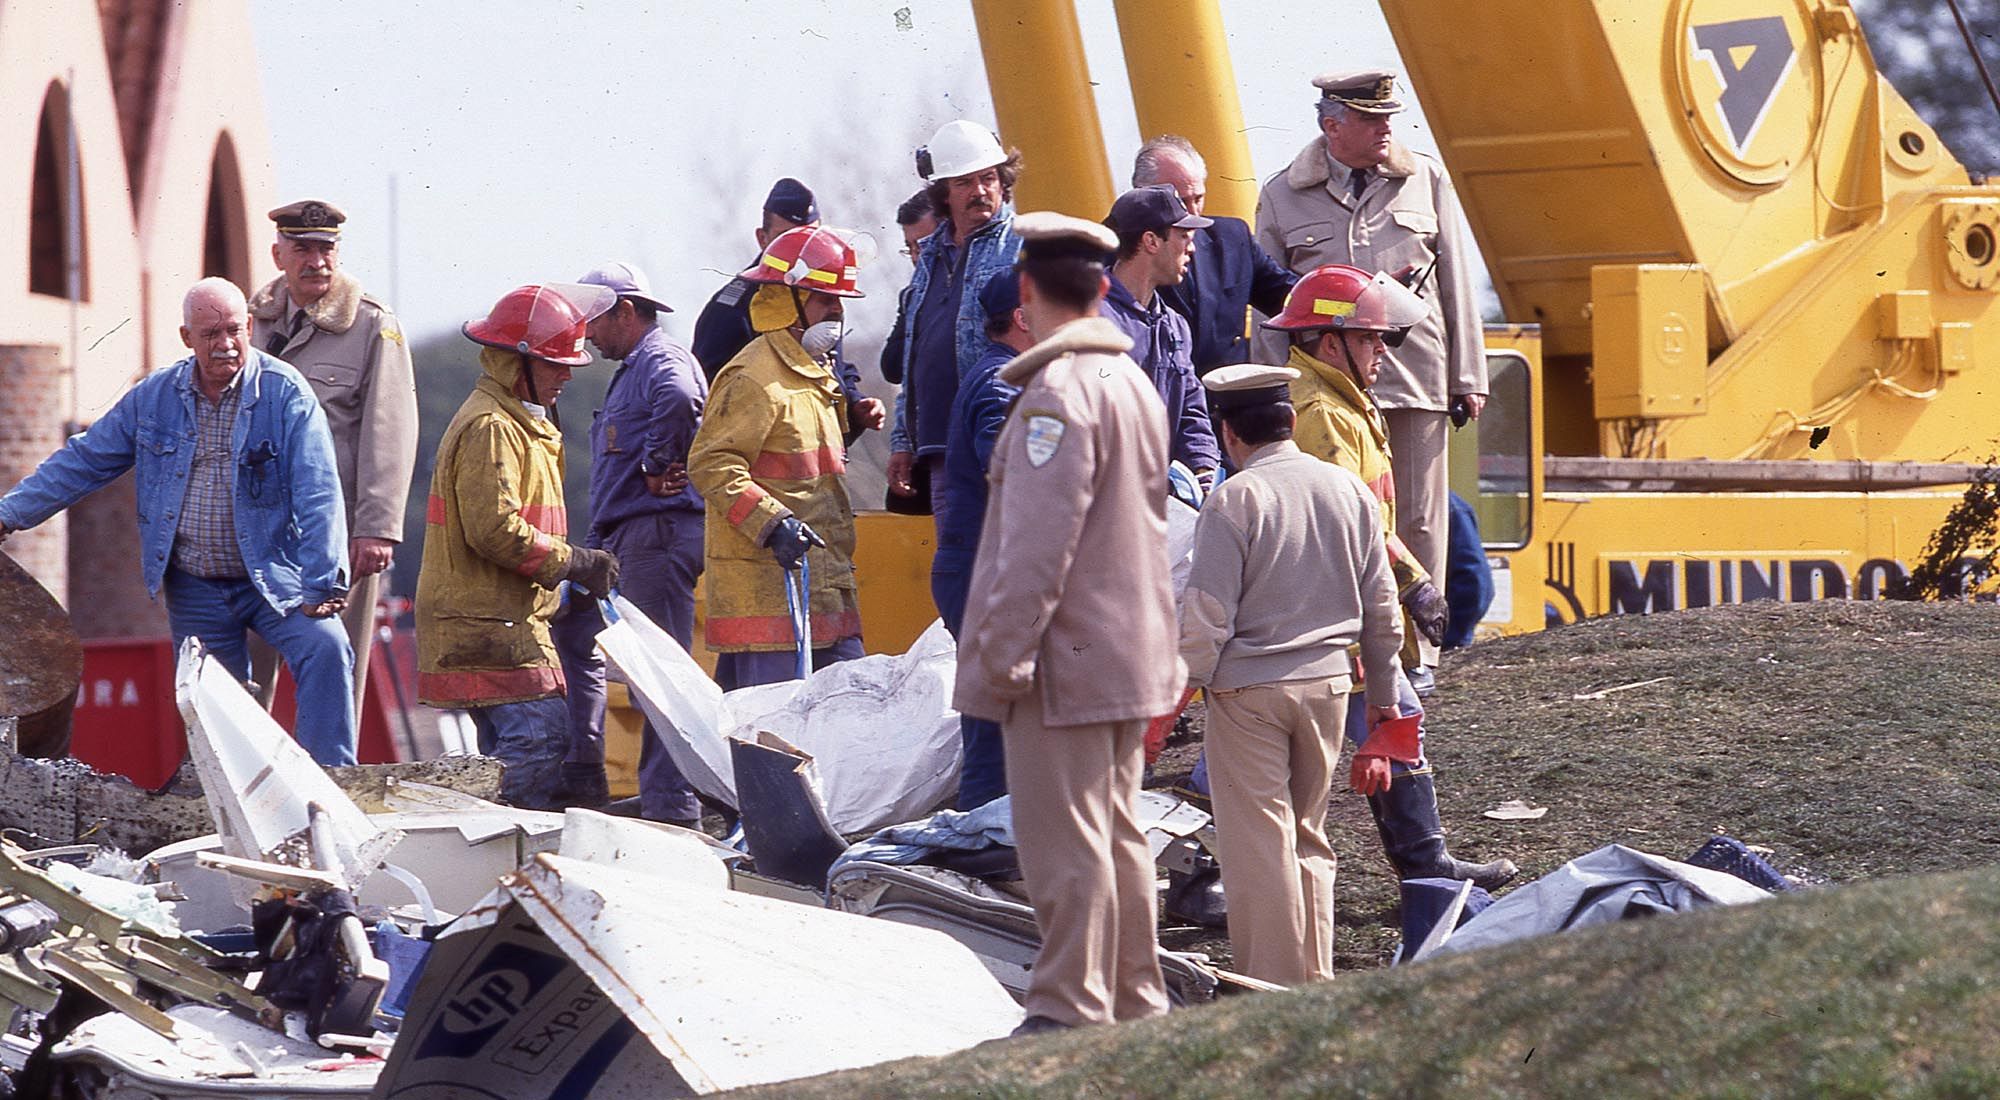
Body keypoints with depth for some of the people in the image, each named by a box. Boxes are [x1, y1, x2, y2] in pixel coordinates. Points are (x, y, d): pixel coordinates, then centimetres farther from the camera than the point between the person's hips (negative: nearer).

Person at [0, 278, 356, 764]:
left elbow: (318, 495, -13)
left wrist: (322, 584, -20)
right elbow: (84, 461, 10)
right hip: (195, 590, 4)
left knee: (325, 648, -26)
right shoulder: (154, 397, 3)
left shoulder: (285, 394, -9)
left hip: (273, 578, -4)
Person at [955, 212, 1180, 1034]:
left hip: (1065, 658, -10)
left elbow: (1038, 543, -21)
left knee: (1063, 843, -5)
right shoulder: (1135, 384, 13)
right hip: (1130, 652, 10)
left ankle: (1069, 1013, -4)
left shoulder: (1058, 393, -17)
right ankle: (1133, 1004, 21)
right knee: (1117, 834, 15)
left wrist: (1000, 651, -18)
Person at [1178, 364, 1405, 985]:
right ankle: (1316, 979, 20)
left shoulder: (1234, 500, -13)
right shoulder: (1349, 491, 4)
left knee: (1258, 844, 0)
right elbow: (1381, 607, 10)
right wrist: (1382, 694, 20)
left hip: (1249, 687, -6)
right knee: (1308, 836, 18)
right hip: (1329, 682, 6)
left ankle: (1274, 986, 1)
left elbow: (1207, 616, -15)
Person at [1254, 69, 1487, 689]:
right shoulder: (1283, 197, 7)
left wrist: (1468, 376, 7)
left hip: (1415, 376, 1)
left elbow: (1455, 281, 11)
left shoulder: (1424, 180, 10)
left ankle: (1414, 655, 10)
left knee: (1416, 520, 2)